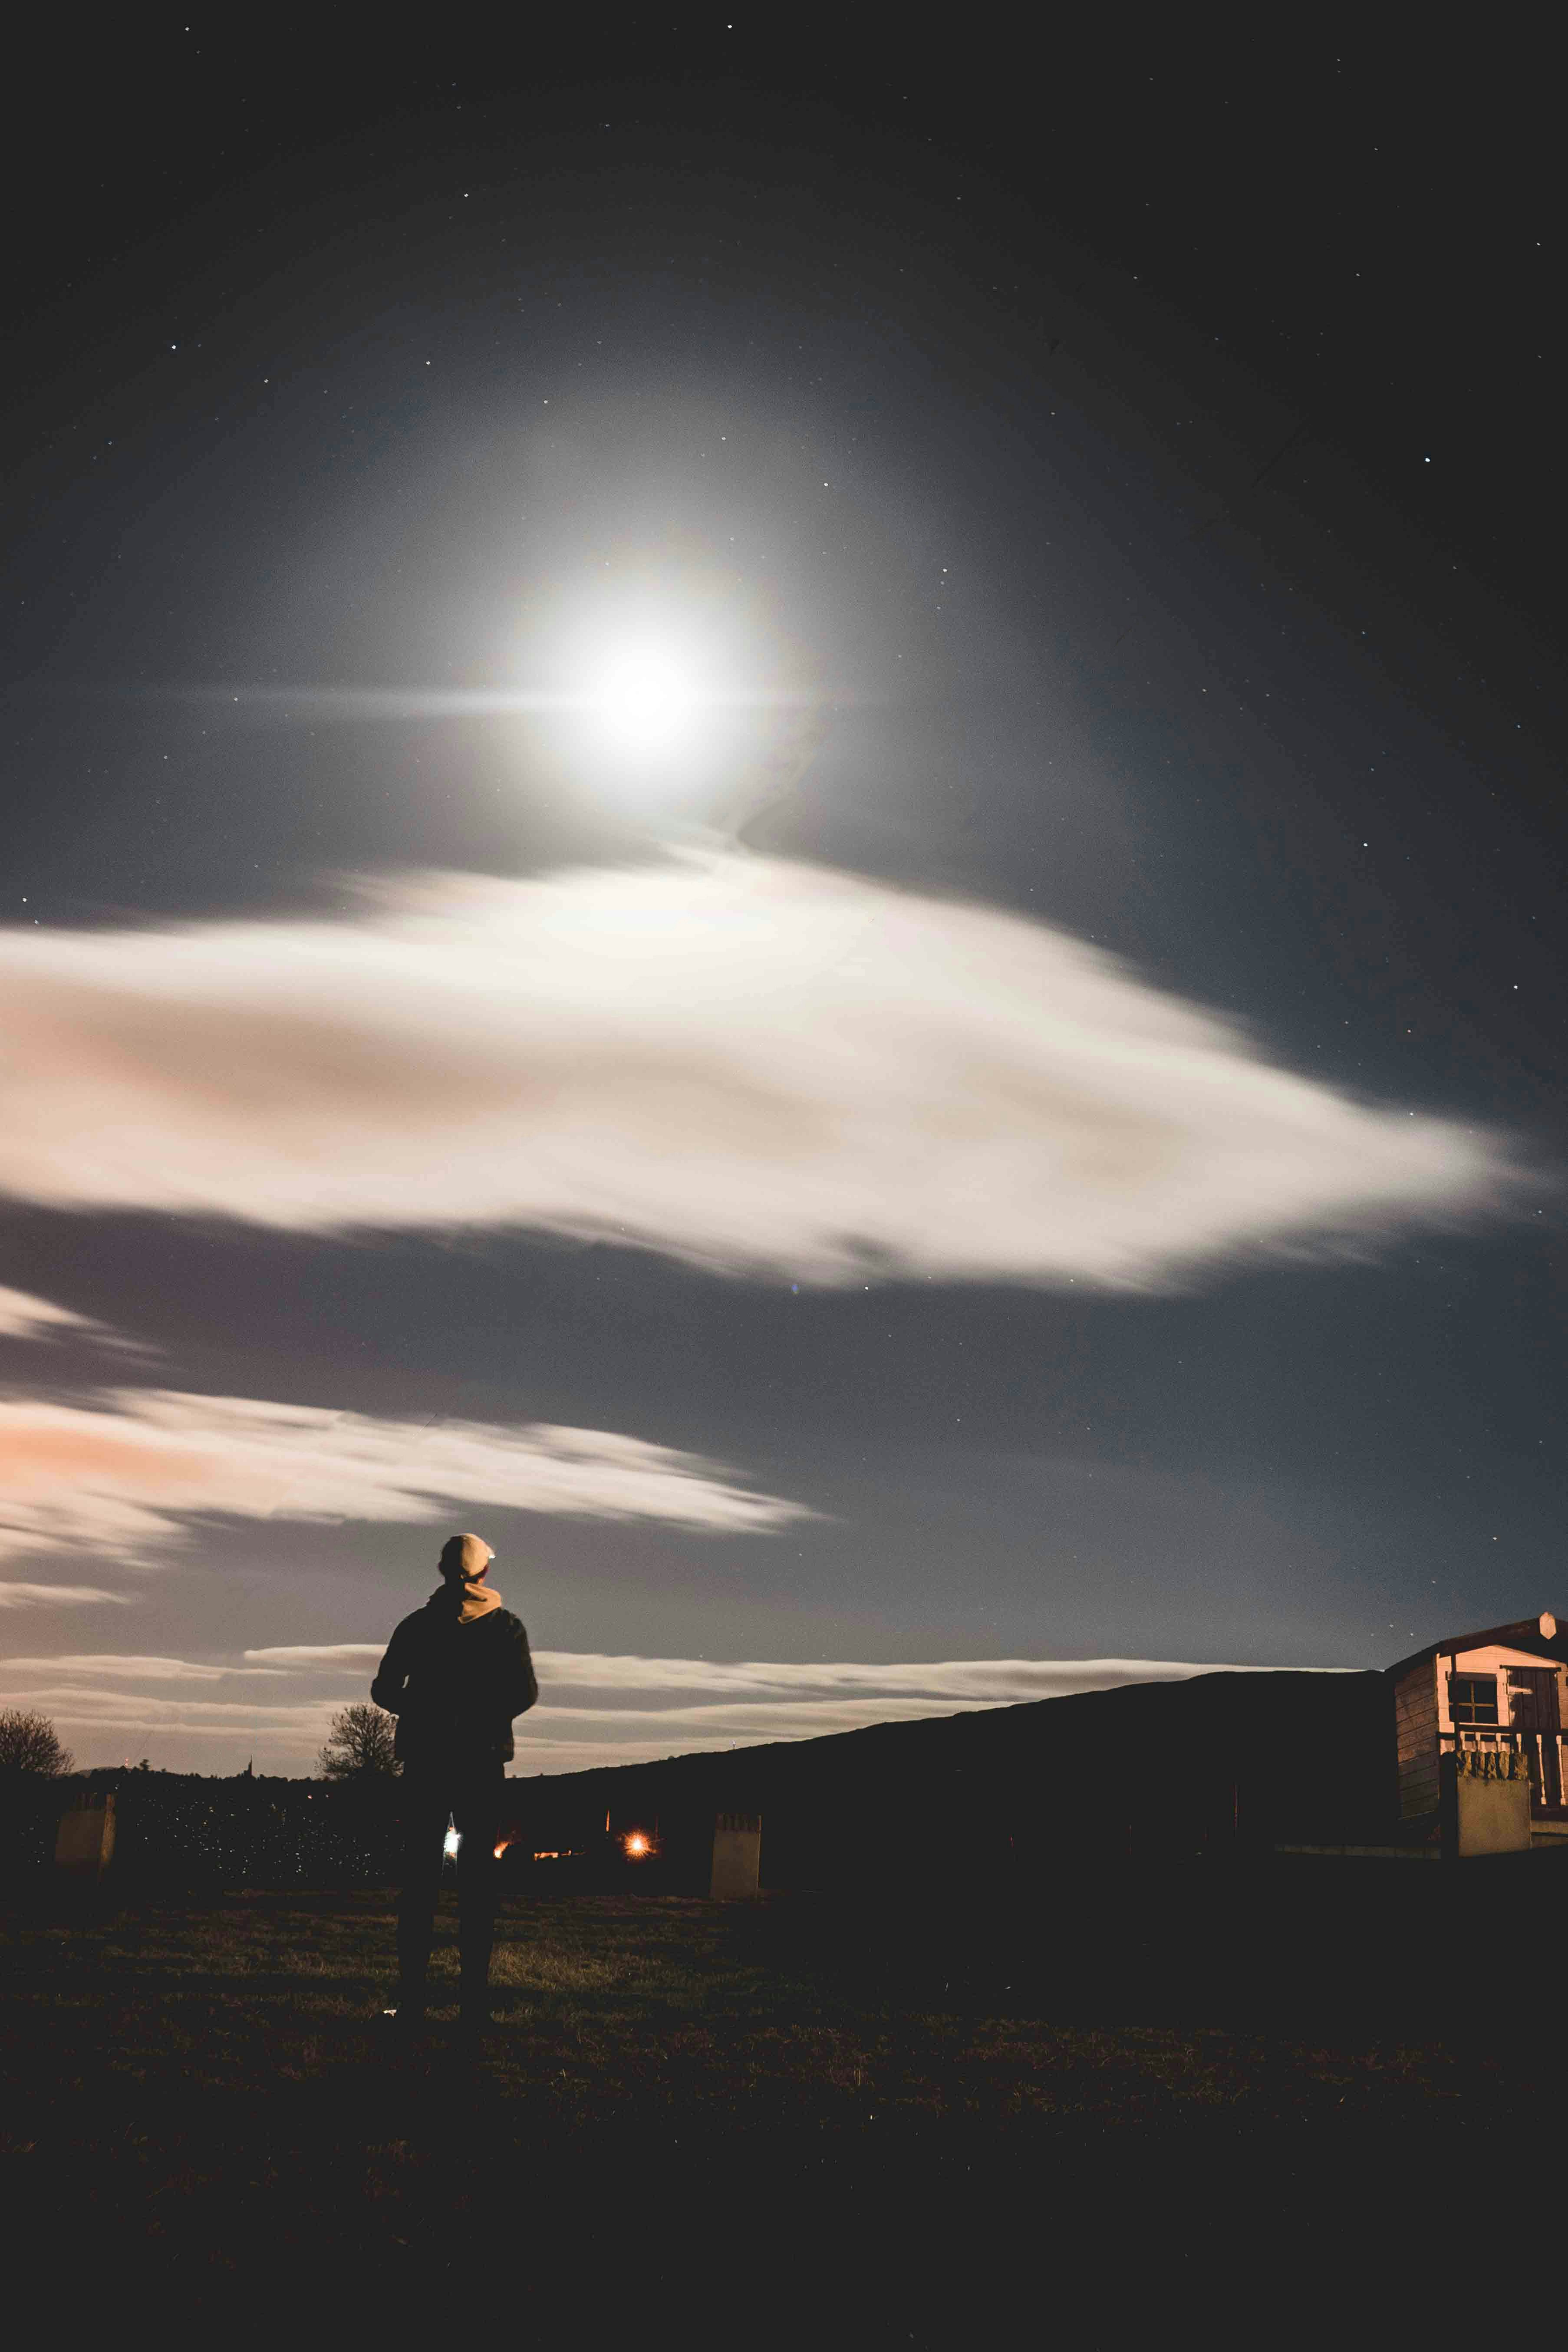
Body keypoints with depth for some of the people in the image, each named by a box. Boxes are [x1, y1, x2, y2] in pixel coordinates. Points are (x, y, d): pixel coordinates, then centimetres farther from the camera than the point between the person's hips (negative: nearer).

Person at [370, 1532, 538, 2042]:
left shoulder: (417, 1625, 6)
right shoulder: (506, 1626, 1)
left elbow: (384, 1691, 1)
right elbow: (524, 1693, -8)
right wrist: (483, 1716, 8)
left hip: (425, 1765, 1)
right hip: (481, 1765, -1)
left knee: (419, 1881, 6)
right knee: (477, 1881, 3)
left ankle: (411, 2001, 2)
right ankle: (474, 2005, 0)